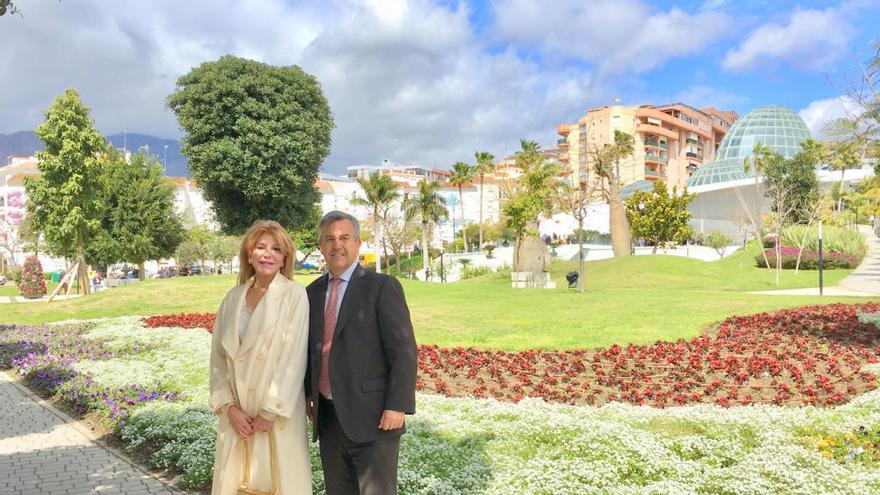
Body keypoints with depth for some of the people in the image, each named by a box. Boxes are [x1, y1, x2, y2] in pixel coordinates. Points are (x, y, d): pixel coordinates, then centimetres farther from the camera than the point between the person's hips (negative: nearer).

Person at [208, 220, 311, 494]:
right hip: (237, 413, 4)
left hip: (279, 412, -4)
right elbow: (219, 356, 6)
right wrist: (229, 407, -4)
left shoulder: (294, 295, -8)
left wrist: (270, 412, -12)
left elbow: (294, 358, -11)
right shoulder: (233, 297, 5)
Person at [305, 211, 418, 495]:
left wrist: (398, 406, -17)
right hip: (327, 417, 6)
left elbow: (403, 351, -12)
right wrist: (308, 394, 13)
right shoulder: (313, 293, 11)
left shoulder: (382, 287, -8)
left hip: (372, 418, -6)